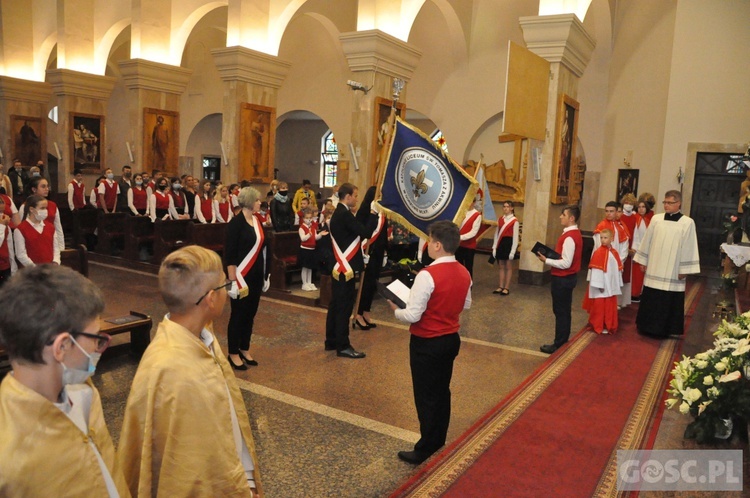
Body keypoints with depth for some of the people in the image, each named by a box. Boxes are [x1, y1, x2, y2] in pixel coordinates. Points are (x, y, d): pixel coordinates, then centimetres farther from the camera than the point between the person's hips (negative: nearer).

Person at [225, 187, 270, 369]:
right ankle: (233, 354, 16)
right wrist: (233, 281, -19)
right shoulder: (236, 222, -13)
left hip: (256, 276, 7)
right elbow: (229, 254, -15)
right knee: (238, 314, 3)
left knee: (250, 313, 14)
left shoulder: (257, 221, 8)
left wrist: (266, 275, 13)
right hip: (242, 276, -7)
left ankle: (244, 350, 27)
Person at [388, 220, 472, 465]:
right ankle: (439, 439, 37)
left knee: (426, 396, 6)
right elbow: (466, 305, 13)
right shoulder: (464, 273, -1)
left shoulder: (427, 275, -26)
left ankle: (425, 450, 17)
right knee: (442, 391, 21)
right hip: (452, 339, 8)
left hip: (427, 343, -7)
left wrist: (396, 310, -6)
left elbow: (412, 316, -24)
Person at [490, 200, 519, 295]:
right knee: (500, 266, 10)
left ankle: (506, 288, 8)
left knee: (508, 267, 3)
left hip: (509, 243, -6)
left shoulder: (514, 221, -7)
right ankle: (500, 286, 17)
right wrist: (494, 247, 4)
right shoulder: (500, 219, 10)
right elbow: (496, 234, 10)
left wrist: (513, 251, -15)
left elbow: (515, 237, -10)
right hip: (501, 244, 6)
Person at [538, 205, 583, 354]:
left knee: (560, 311, -1)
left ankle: (559, 345, 8)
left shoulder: (569, 237, -23)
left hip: (562, 279, -10)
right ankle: (563, 341, 27)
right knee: (564, 311, 17)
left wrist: (546, 260, -19)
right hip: (569, 277, 10)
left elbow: (566, 263, -25)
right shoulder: (575, 234, 9)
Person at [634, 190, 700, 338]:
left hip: (672, 272, -3)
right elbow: (647, 242, 8)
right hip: (654, 269, 3)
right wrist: (644, 261, 9)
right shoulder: (656, 219, 2)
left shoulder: (687, 223, -7)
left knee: (669, 302, 5)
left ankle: (663, 329, 17)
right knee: (650, 299, 9)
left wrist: (684, 270, -6)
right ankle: (647, 327, 23)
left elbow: (688, 248, -6)